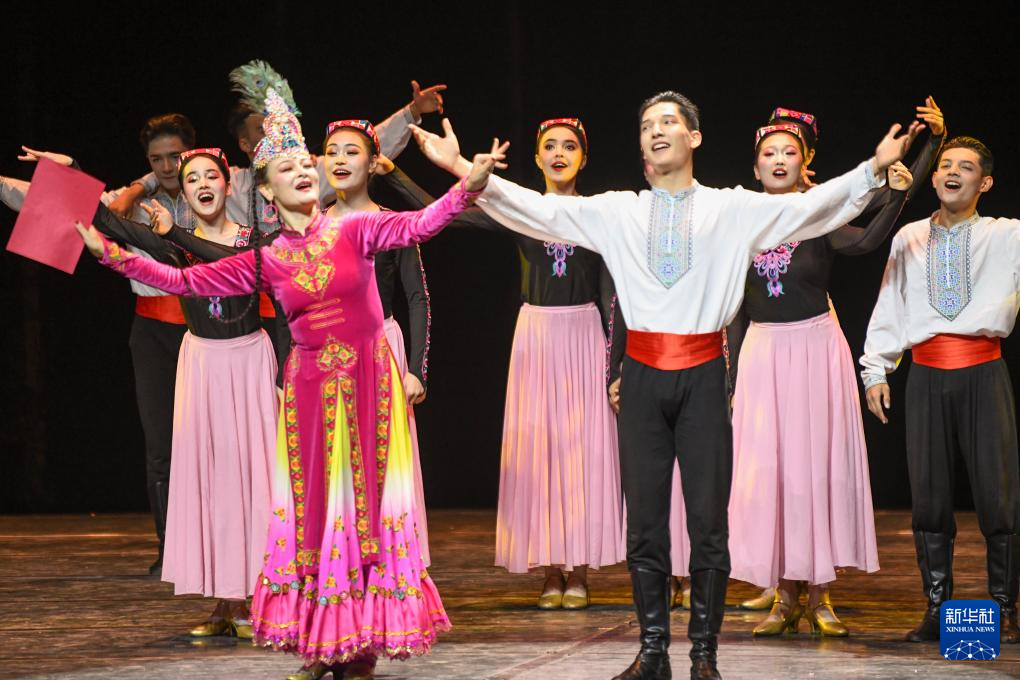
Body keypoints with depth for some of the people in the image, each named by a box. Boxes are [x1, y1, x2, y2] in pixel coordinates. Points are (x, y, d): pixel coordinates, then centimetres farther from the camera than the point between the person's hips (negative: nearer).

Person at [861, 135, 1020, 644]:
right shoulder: (909, 239, 14)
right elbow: (888, 306, 15)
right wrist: (875, 369, 10)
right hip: (926, 374, 2)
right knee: (928, 495, 3)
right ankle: (936, 609, 11)